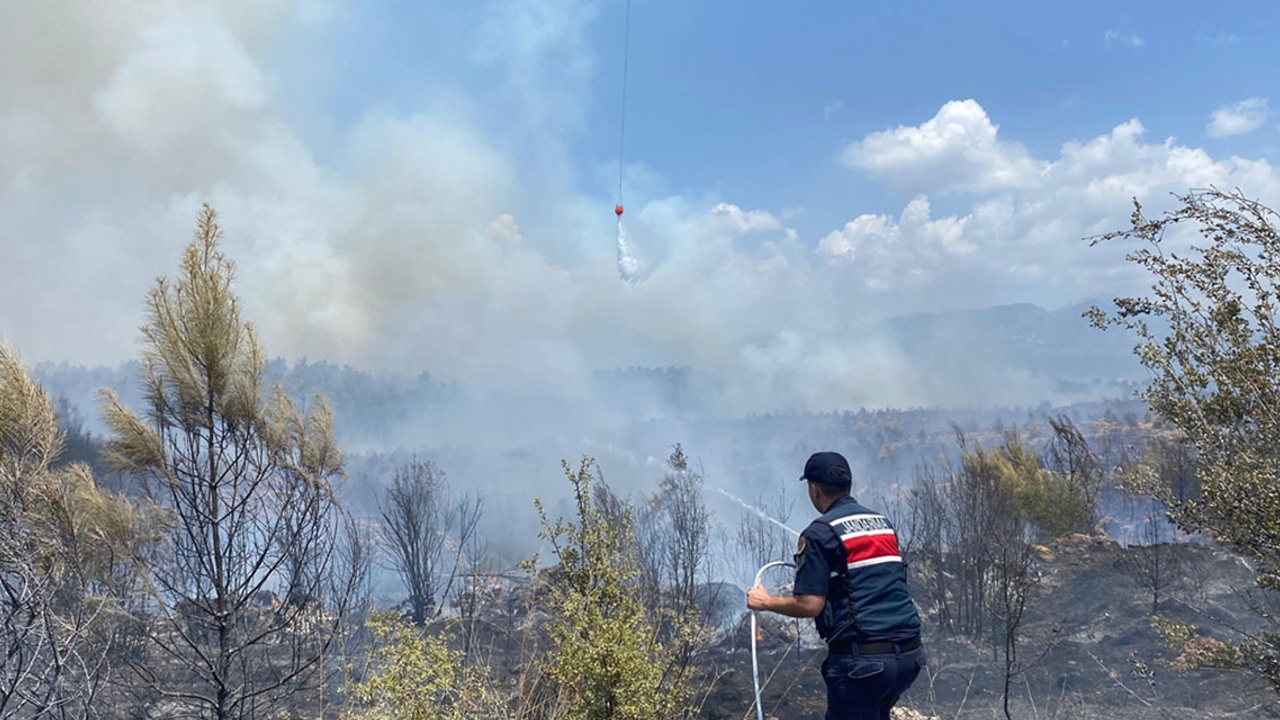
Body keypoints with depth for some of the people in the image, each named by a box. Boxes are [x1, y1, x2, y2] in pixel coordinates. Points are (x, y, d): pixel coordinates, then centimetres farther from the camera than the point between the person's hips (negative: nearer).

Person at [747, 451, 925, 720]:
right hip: (909, 654, 7)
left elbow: (810, 605, -13)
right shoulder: (882, 522, 14)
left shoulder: (820, 533, -7)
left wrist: (766, 602, 3)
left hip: (862, 658, -7)